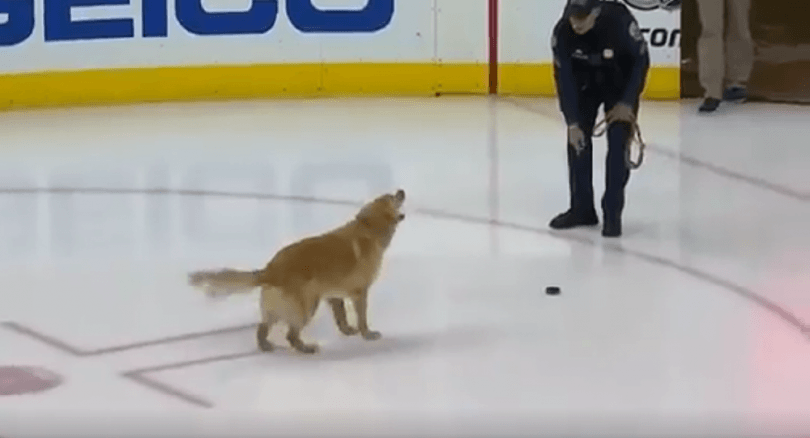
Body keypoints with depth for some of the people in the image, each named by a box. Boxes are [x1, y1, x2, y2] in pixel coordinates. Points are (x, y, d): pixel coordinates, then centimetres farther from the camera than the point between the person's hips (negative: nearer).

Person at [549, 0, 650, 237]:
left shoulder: (620, 21, -35)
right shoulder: (562, 32, -27)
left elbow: (641, 60, -20)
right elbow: (563, 77, -21)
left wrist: (627, 102, -19)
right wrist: (573, 122, -23)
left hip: (621, 78, -3)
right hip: (584, 79, 3)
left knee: (618, 141, -12)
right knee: (577, 139, -1)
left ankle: (612, 213, -6)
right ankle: (582, 209, 12)